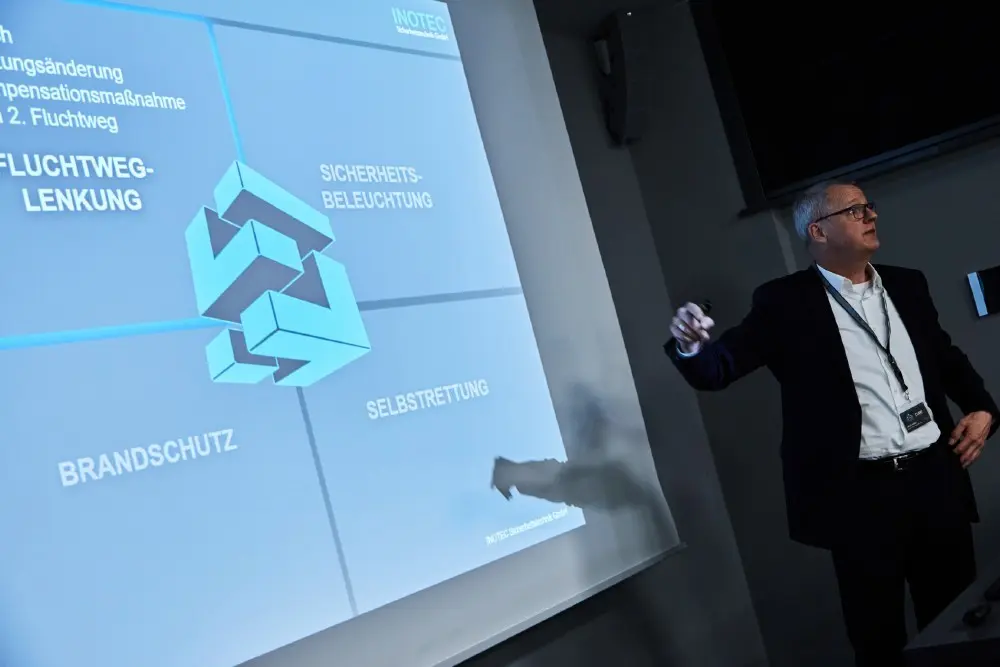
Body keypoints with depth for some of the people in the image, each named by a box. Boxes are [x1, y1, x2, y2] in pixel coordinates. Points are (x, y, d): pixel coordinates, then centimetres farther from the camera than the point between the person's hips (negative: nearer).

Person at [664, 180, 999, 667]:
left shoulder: (907, 285, 10)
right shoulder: (785, 302, -6)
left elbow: (947, 358, 22)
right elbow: (718, 369, -12)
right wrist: (690, 345, -33)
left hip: (935, 478, 5)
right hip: (860, 494, -5)